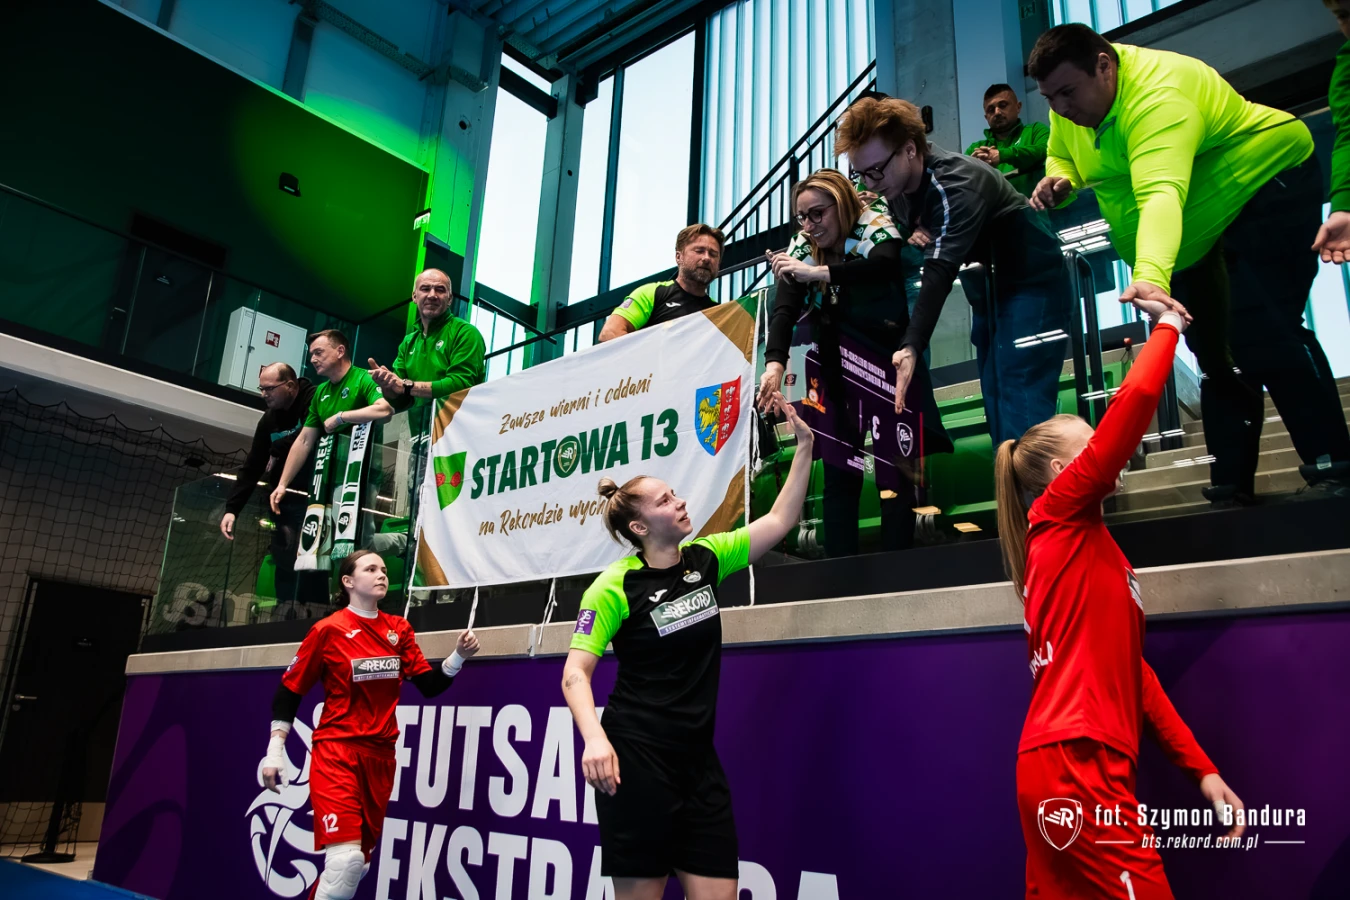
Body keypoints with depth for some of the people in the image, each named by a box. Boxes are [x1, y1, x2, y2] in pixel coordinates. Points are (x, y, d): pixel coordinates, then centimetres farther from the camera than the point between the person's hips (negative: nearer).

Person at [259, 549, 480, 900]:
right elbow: (289, 691, -1)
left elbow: (430, 686, 3)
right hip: (335, 752, -5)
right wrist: (274, 752, -4)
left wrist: (459, 655, -13)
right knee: (345, 859, -19)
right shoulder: (327, 630, -6)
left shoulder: (399, 630, 6)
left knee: (360, 862, 13)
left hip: (380, 755, 5)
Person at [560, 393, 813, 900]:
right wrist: (594, 740, -26)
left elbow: (780, 519, 8)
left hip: (699, 758, 6)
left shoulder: (707, 559, 5)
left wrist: (804, 444, 2)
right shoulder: (615, 586, -10)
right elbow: (575, 674, -10)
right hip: (635, 758, -5)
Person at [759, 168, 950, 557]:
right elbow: (783, 309, -14)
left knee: (894, 467, -8)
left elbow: (886, 265, -30)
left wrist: (818, 272, -37)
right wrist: (774, 363, -31)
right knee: (838, 473, -3)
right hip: (839, 372, 3)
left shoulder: (873, 223, -8)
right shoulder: (803, 248, 1)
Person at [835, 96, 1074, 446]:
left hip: (1030, 280, -9)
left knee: (1022, 413, -17)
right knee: (996, 404, 7)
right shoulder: (897, 184, -5)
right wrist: (913, 238, -13)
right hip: (988, 286, 9)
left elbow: (940, 272, -42)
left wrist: (911, 348, -52)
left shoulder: (955, 184, -30)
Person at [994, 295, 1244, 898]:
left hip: (1067, 765, 9)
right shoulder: (1061, 515, -4)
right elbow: (1134, 400, -12)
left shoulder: (1088, 549, 20)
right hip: (1075, 764, -9)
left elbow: (1129, 669, 19)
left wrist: (1202, 768, 15)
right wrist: (1168, 325, 5)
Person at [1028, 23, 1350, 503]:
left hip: (1266, 183, -9)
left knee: (1263, 334, -22)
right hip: (1202, 236, 9)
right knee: (1213, 351, 5)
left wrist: (1151, 276, -64)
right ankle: (1229, 484, 10)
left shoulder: (1156, 95, -34)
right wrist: (1059, 180, -13)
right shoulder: (1069, 106, -6)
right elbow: (1061, 155, 12)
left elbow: (1161, 194, -49)